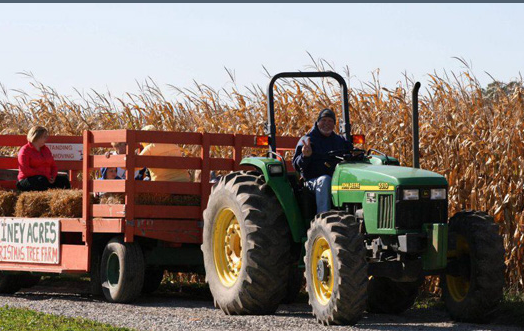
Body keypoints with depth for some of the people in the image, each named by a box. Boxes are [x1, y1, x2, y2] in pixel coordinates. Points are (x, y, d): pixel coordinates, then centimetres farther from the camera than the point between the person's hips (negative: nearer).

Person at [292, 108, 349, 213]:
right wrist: (305, 156, -19)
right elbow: (297, 165, 3)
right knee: (324, 180, -38)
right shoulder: (307, 140, 10)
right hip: (314, 180, -3)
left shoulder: (341, 141, 24)